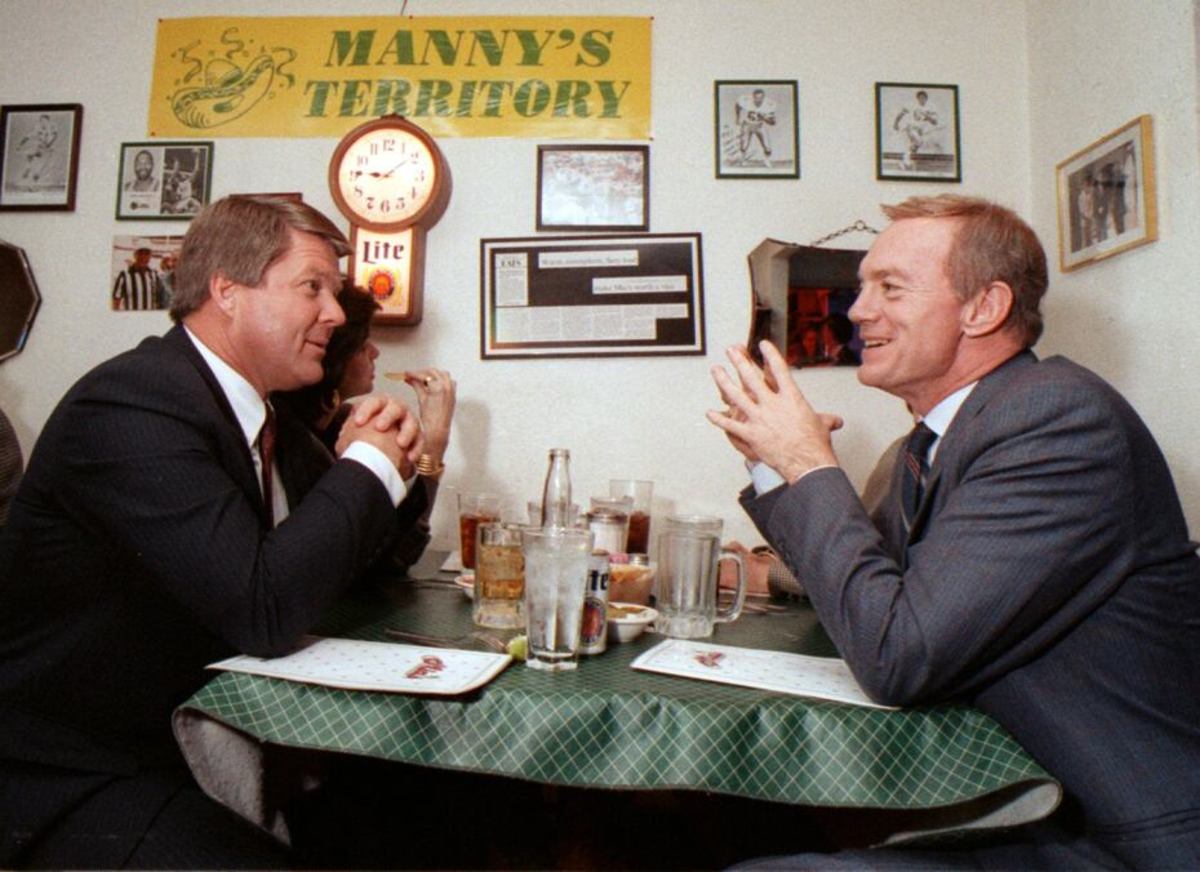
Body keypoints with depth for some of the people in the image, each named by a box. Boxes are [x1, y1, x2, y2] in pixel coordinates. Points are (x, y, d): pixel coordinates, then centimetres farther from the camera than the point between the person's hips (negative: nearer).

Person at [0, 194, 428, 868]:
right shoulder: (132, 407, -23)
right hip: (75, 779, -7)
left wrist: (395, 466, -8)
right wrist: (367, 468, -18)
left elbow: (345, 565, 12)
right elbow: (266, 611, -32)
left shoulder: (267, 416, 4)